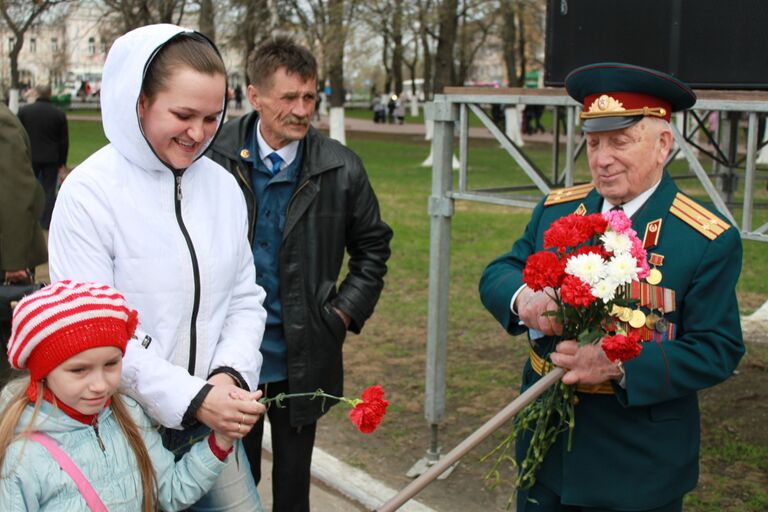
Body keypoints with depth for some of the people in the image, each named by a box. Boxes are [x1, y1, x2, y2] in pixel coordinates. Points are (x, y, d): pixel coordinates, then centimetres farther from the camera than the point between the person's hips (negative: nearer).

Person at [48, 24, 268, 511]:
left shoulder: (223, 184, 1)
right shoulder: (89, 192, -14)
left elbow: (245, 298, 6)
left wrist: (229, 373, -11)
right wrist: (191, 397, -21)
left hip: (212, 422, 5)